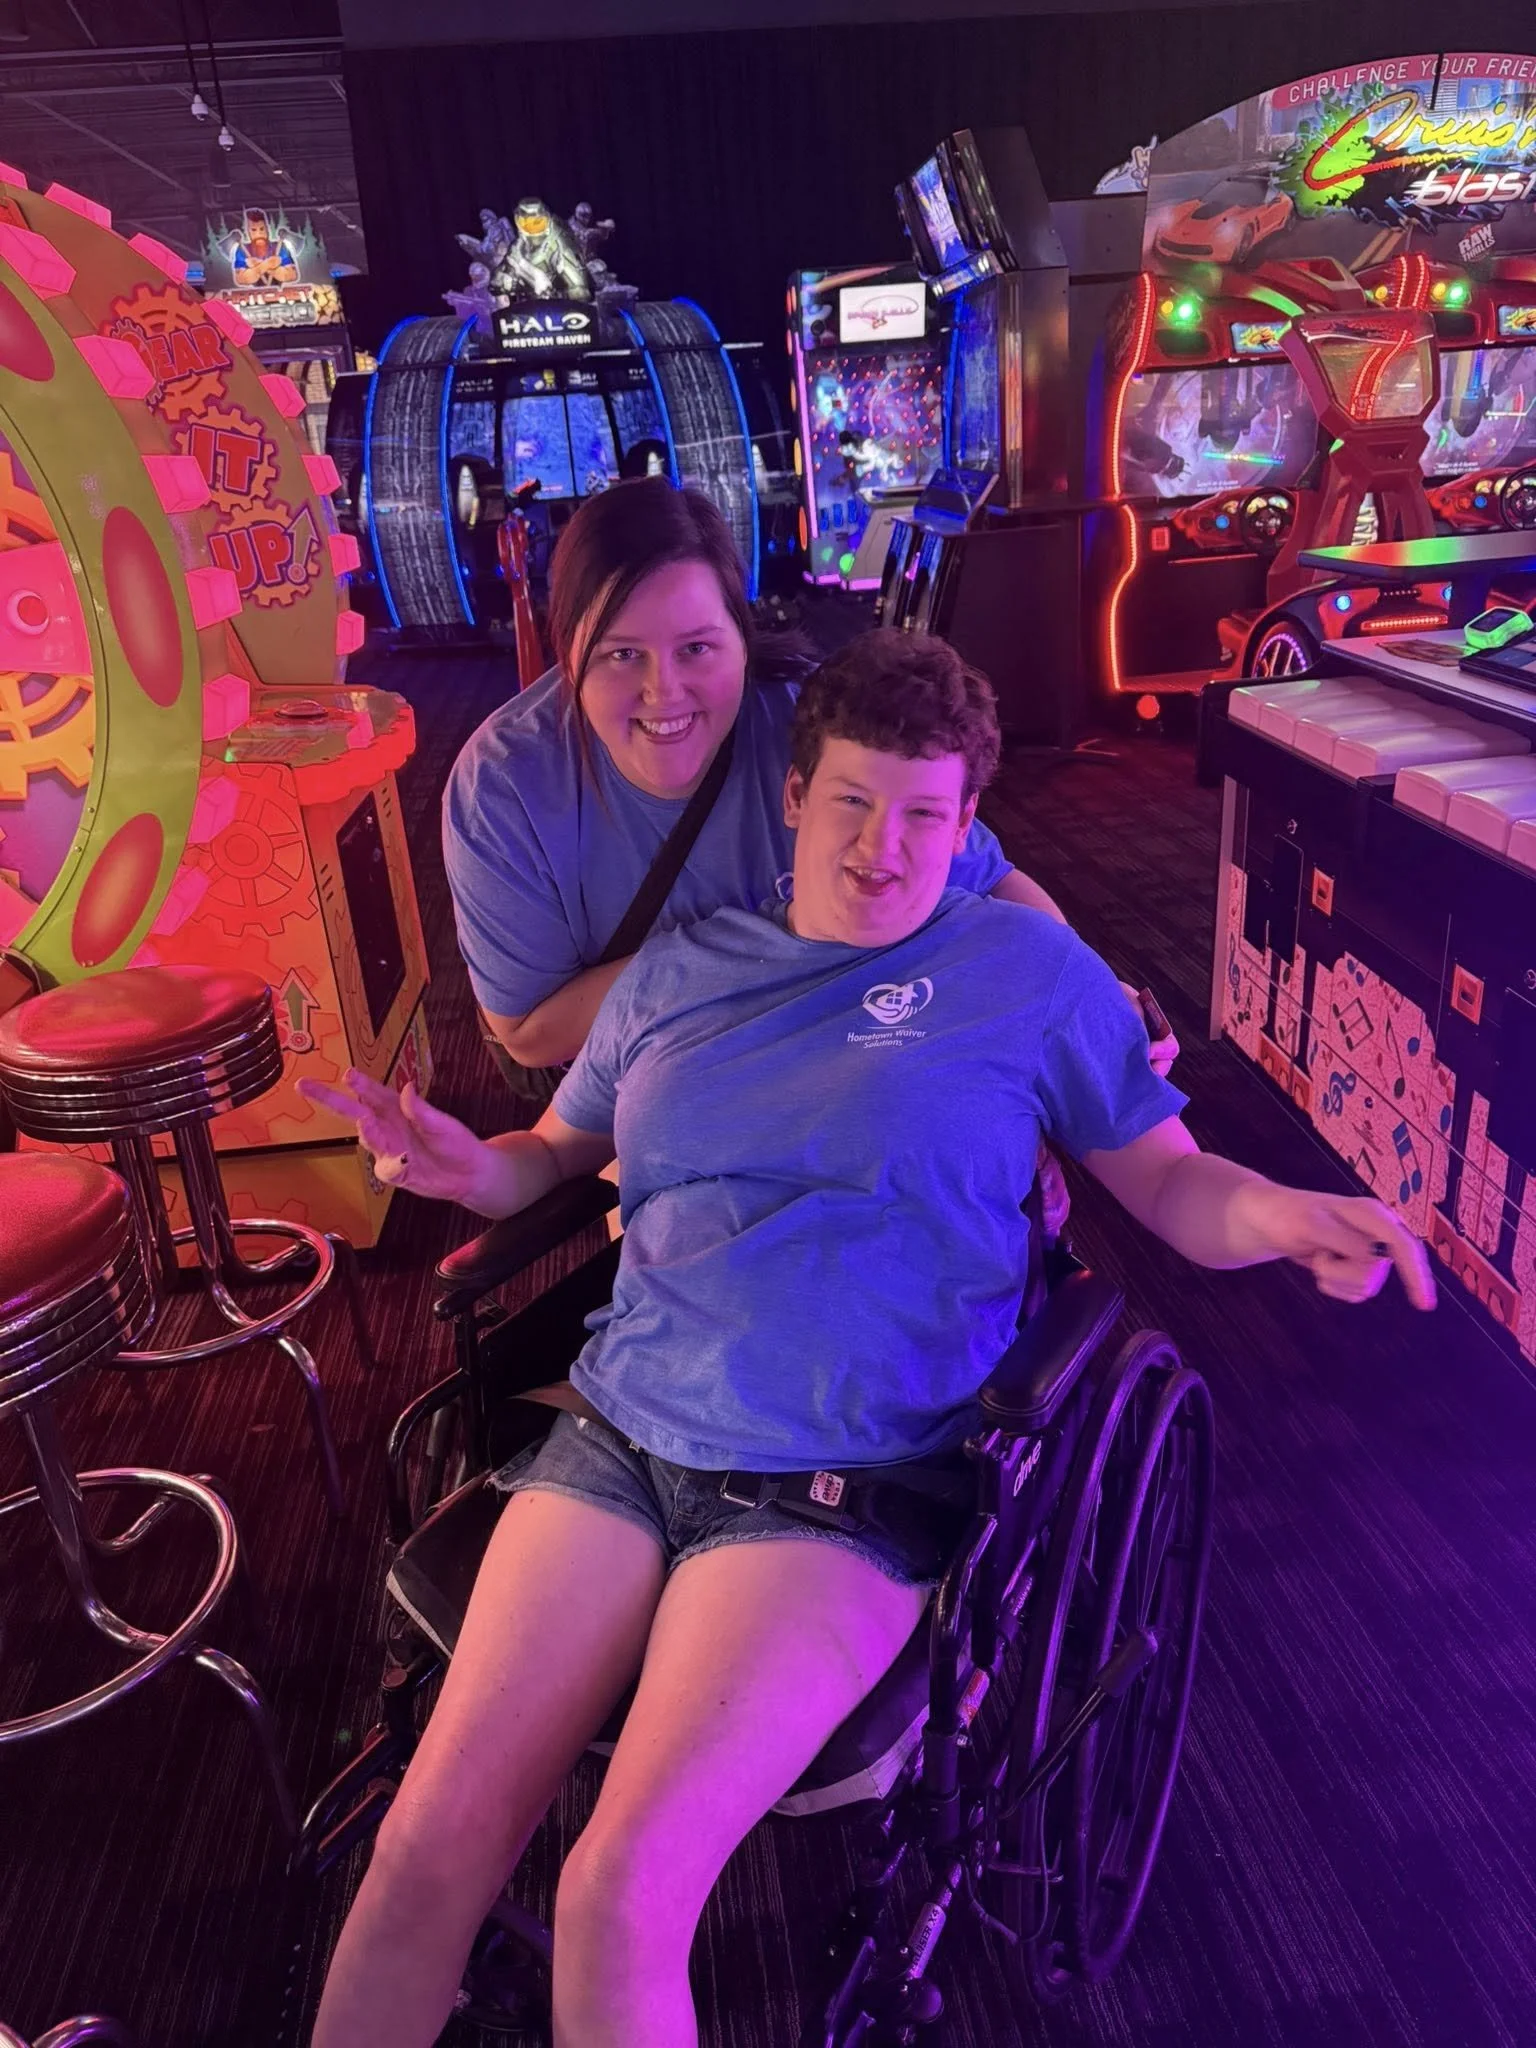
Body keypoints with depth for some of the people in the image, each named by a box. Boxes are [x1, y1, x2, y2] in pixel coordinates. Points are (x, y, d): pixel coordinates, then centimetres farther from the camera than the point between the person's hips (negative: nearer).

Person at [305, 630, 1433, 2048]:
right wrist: (470, 1165, -1)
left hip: (843, 1489, -3)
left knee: (622, 1901, -16)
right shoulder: (679, 971, 12)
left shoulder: (1030, 970, 4)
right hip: (620, 1439, 4)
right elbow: (561, 1154, 21)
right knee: (430, 1844, -6)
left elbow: (1171, 1181, 6)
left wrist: (1285, 1217, -16)